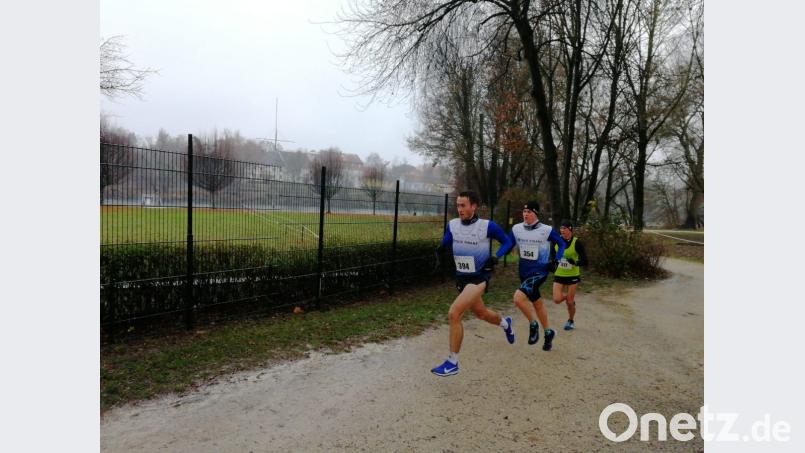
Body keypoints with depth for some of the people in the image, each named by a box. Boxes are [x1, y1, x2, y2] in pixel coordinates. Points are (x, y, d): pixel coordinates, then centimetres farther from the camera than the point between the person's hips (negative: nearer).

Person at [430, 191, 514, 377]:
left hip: (479, 278, -6)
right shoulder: (452, 225, -3)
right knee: (480, 313, 25)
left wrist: (495, 258, -18)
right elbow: (445, 244, 6)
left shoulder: (488, 226, -15)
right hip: (461, 277, 6)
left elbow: (507, 242, -1)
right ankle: (505, 323, 60)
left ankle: (452, 363, -7)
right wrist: (440, 250, -17)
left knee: (453, 314, -21)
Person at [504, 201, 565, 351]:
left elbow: (562, 244, 1)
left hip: (539, 272, -5)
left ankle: (533, 324, 1)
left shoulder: (547, 230, -12)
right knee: (537, 303, 18)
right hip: (523, 272, 5)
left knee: (518, 297, -24)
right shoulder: (516, 229, -1)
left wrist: (555, 260, -13)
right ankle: (548, 332, 38)